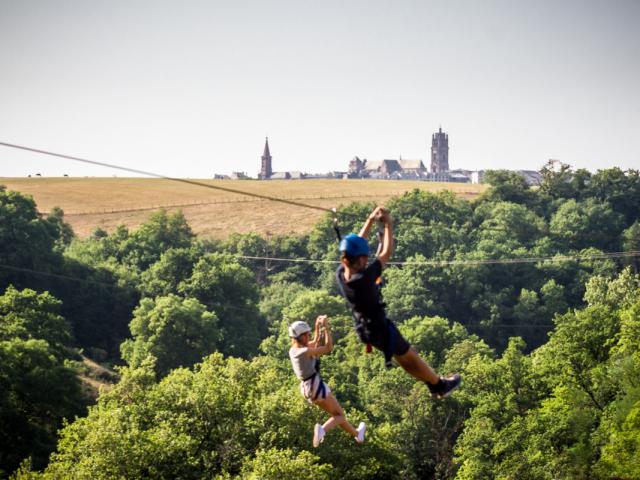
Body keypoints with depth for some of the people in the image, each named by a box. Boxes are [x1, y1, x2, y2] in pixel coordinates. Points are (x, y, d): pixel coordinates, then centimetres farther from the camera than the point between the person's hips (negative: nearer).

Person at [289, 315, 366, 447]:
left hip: (307, 388, 9)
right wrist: (326, 327, -16)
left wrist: (318, 326, 12)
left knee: (336, 413, 25)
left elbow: (315, 343, 19)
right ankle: (322, 429, -23)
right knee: (340, 415, 4)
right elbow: (328, 348, -19)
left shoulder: (293, 350, 3)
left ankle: (357, 434, 39)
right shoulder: (305, 352, -24)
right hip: (317, 386, -9)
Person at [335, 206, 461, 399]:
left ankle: (434, 384, 38)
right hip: (380, 328, -8)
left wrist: (371, 220, -3)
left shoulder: (340, 274, -15)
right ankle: (440, 385, 35)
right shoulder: (363, 279, -37)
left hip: (364, 329, 8)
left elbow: (356, 244, -2)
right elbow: (386, 253, -27)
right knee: (410, 357, 15)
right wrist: (388, 225, -17)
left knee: (405, 357, 24)